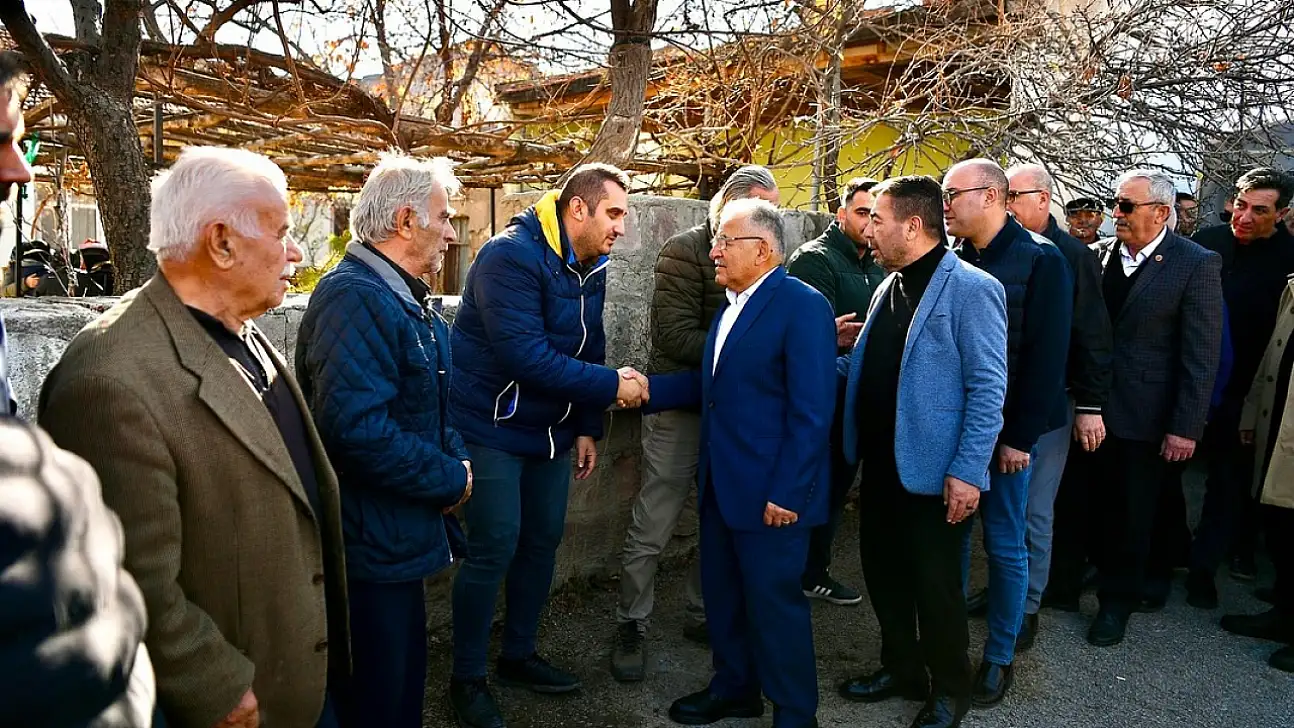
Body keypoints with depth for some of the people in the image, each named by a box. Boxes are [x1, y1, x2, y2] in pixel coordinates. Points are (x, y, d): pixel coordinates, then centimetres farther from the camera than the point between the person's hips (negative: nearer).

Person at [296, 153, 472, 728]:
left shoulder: (407, 300, 12)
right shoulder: (354, 295, -21)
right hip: (371, 546, -10)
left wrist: (456, 460, 0)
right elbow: (355, 427, -32)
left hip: (400, 537, 10)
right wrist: (451, 481, -19)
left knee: (403, 677, 23)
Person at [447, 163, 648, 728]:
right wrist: (611, 385, -25)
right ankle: (467, 678, 14)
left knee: (543, 541, 13)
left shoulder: (590, 267, 6)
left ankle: (518, 655, 31)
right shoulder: (512, 256, -21)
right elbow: (525, 356, -29)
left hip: (550, 430, 8)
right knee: (494, 550, -5)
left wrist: (587, 427, 6)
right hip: (492, 428, -8)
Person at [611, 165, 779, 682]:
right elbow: (676, 337, -20)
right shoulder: (686, 251, -11)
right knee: (652, 527, 3)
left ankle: (702, 615, 33)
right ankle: (631, 627, 21)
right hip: (682, 407, -6)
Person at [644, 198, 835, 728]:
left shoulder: (802, 306, -16)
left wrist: (786, 495, -21)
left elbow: (811, 412, -20)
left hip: (771, 494, -8)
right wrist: (650, 389, 4)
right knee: (722, 593, 19)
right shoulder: (732, 304, 11)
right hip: (721, 485, 8)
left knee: (774, 604, 6)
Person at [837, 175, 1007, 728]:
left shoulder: (970, 289, -15)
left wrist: (967, 472, -21)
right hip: (881, 464, 8)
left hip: (932, 471, -8)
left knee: (935, 582, 7)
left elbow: (988, 388, -18)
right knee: (882, 569, 18)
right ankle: (900, 668, 39)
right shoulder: (889, 287, 10)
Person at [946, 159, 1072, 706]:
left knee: (1005, 543, 6)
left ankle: (999, 656, 22)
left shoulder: (1041, 261, -10)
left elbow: (1047, 356, -13)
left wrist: (1021, 436, -15)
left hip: (1006, 431, -5)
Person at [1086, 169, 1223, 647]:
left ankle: (1118, 601, 26)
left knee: (1133, 511, 8)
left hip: (1146, 415, -4)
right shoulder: (1100, 254, 3)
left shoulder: (1197, 265, -10)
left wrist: (1186, 428, -13)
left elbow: (1201, 354, -11)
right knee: (1103, 500, 13)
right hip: (1096, 405, 4)